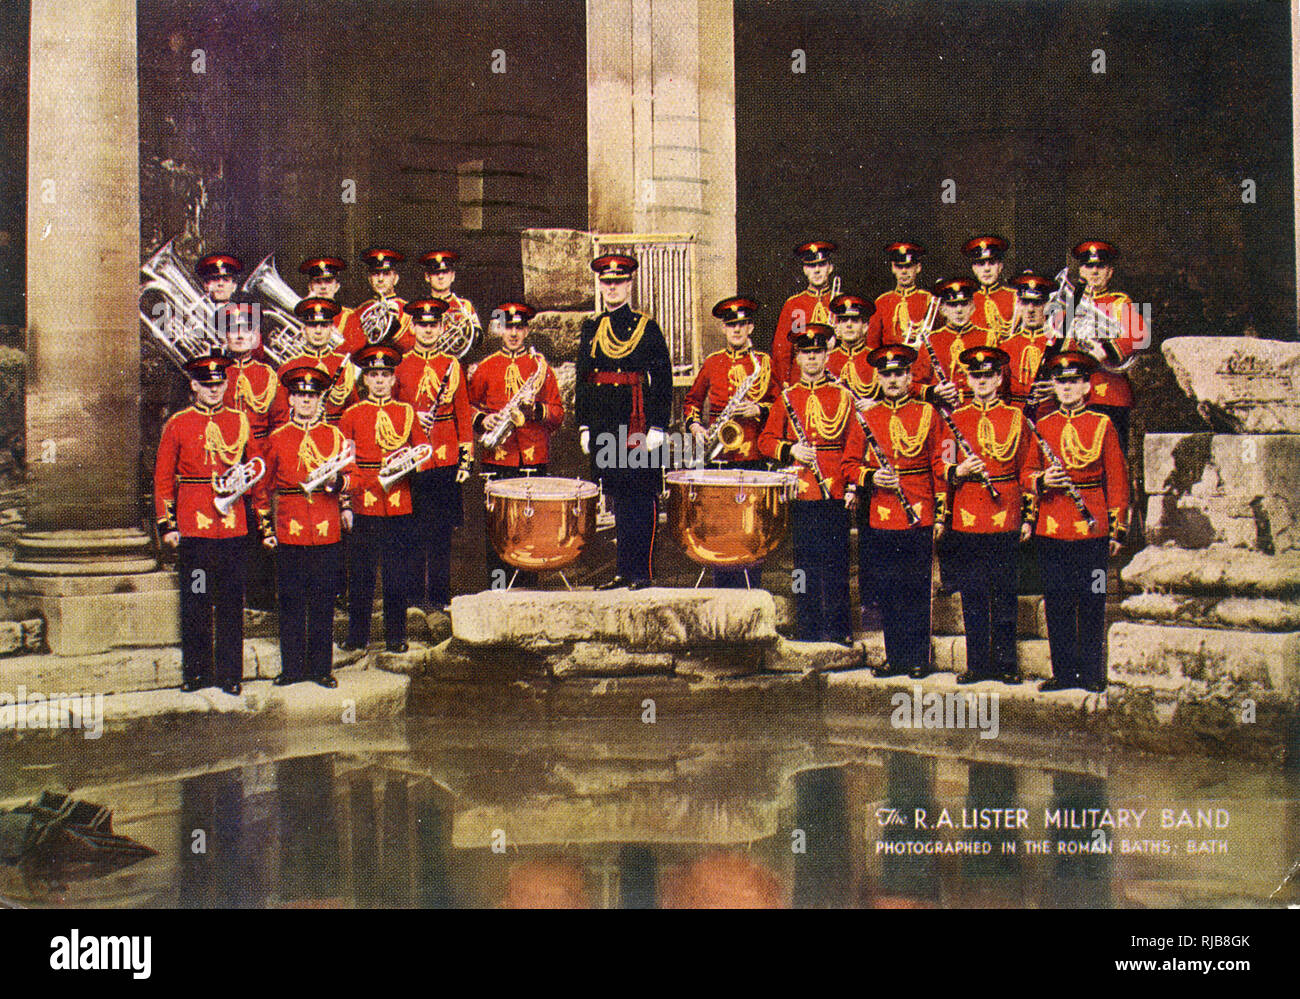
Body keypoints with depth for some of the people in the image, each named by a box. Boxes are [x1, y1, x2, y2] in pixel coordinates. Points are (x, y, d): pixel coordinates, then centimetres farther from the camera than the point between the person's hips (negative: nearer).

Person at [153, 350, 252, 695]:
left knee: (231, 602, 5)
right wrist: (167, 525, -2)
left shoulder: (240, 422, 7)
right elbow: (162, 478, 4)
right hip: (193, 527, -1)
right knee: (195, 603, 4)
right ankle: (196, 672, 15)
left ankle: (230, 673, 13)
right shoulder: (177, 425, 3)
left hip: (233, 526, 1)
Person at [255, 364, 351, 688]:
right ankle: (292, 667, 13)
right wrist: (266, 529, 7)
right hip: (290, 533, 0)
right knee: (291, 603, 3)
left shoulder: (335, 436, 7)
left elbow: (349, 481, 13)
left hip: (327, 532, 0)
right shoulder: (277, 439, 6)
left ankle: (321, 667, 13)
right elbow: (263, 488, 11)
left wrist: (337, 480, -9)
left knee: (323, 603, 4)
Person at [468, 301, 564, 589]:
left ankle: (528, 586, 9)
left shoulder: (540, 366, 8)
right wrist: (483, 420, -6)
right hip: (497, 458, 0)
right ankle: (498, 584, 8)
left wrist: (535, 408, -13)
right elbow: (469, 406, 14)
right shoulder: (484, 368, 9)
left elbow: (558, 414, 6)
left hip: (534, 457, 0)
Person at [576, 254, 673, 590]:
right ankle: (623, 570, 15)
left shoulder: (647, 327, 1)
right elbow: (582, 381, 16)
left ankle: (643, 571, 3)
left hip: (638, 426, -4)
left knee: (641, 499, -2)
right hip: (604, 429, 4)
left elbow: (663, 379, -3)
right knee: (616, 499, 8)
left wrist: (657, 427, -10)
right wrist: (584, 426, 10)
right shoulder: (590, 329, 14)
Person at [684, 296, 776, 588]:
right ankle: (724, 590, 11)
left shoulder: (764, 362, 6)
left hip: (754, 454, -1)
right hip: (719, 455, 1)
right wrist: (695, 426, 2)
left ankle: (753, 589, 5)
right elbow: (692, 400, 19)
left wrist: (758, 410, -11)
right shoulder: (712, 362, 11)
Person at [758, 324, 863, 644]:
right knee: (805, 561, 4)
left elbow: (855, 443, 3)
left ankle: (838, 629, 8)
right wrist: (791, 451, -12)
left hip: (836, 493, -1)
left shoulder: (843, 396, 6)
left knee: (836, 561, 1)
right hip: (801, 492, 1)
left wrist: (853, 486, -6)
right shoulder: (786, 399, 10)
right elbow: (766, 440, 9)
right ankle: (808, 628, 12)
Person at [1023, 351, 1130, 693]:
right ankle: (1064, 672, 14)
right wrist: (1042, 482, -12)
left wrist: (1118, 529, 0)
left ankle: (1092, 673, 12)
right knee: (1057, 601, 5)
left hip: (1092, 527, -2)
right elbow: (1026, 474, 12)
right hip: (1052, 529, 2)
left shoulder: (1102, 424, 3)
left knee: (1092, 601, 2)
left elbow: (1117, 479, 4)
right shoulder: (1042, 426, 8)